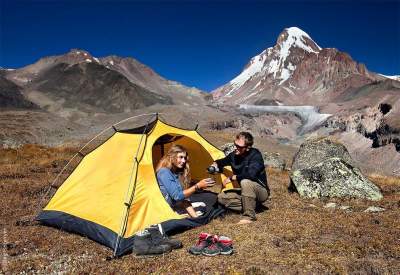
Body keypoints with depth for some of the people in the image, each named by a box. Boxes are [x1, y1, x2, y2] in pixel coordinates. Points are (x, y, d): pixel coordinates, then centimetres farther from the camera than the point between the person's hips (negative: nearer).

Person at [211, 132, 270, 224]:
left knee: (245, 182, -36)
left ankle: (249, 216, -21)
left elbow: (251, 174, -38)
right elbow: (222, 162, 16)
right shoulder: (234, 155, -4)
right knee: (221, 197, -8)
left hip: (261, 192, -6)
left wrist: (232, 178, -26)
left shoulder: (255, 155, -23)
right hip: (246, 193, 7)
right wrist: (215, 164, -9)